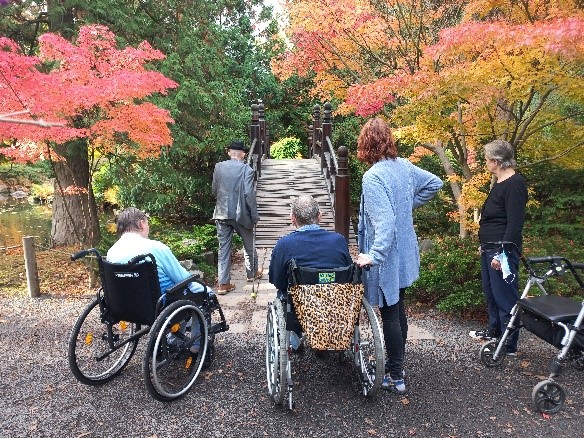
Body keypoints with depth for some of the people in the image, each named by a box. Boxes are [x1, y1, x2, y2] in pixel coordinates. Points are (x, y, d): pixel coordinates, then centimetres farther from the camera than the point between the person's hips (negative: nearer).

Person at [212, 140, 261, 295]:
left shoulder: (218, 167, 1)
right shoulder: (246, 169, -11)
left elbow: (214, 191, 7)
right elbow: (249, 194, -16)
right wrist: (255, 216, -9)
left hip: (222, 214, 3)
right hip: (241, 214, -3)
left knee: (223, 248, 8)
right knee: (249, 245, 18)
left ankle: (223, 284, 8)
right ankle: (252, 273, 36)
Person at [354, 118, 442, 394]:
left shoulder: (373, 177, -21)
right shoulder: (404, 166, 3)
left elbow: (385, 220, -28)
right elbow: (434, 183, 15)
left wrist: (374, 255, -28)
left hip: (387, 258, -8)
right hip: (405, 255, 8)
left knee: (390, 315, 4)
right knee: (398, 310, 21)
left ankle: (396, 377, 18)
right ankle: (397, 363, 38)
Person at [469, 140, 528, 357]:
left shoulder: (514, 184, -16)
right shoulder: (500, 182, 14)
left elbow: (515, 223, -21)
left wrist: (502, 252, -24)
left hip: (502, 250, -10)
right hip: (490, 248, 10)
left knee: (505, 297, -3)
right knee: (490, 292, 20)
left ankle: (509, 346, 8)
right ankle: (494, 331, 37)